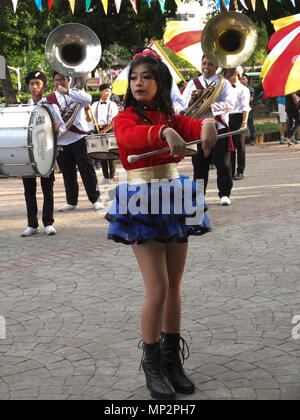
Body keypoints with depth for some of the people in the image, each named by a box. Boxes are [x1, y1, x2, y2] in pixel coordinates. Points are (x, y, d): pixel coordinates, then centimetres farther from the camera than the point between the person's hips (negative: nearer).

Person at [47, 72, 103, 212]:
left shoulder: (76, 93, 4)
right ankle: (71, 202, 17)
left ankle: (96, 200, 5)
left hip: (80, 139, -3)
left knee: (87, 171, -2)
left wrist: (67, 92, -25)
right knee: (68, 173, 8)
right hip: (61, 141, 3)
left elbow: (87, 99, -19)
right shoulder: (50, 98, 11)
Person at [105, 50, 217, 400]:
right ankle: (152, 366, 9)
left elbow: (196, 128, -10)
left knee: (174, 287, 10)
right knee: (158, 290, -8)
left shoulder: (172, 118, 9)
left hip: (175, 200, 5)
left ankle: (172, 361, 23)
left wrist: (208, 124, -35)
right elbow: (131, 137, -27)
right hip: (142, 205, -5)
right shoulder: (125, 119, -4)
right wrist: (164, 132, -46)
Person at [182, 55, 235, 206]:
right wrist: (192, 100, -15)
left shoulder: (223, 83, 6)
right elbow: (182, 105, 7)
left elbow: (228, 104, -8)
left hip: (219, 128, -2)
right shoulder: (192, 83, 15)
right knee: (199, 164, 3)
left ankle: (225, 194, 6)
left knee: (223, 164, -3)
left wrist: (211, 106, -23)